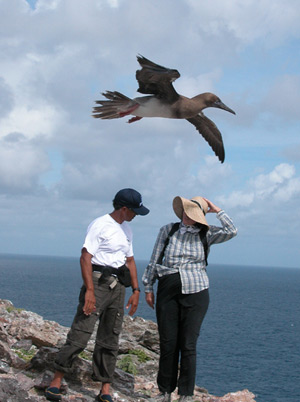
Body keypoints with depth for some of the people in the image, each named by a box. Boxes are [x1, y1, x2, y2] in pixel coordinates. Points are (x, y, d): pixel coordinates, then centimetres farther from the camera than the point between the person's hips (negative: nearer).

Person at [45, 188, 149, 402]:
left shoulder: (127, 230, 17)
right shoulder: (100, 225, -9)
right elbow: (85, 257, -14)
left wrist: (136, 290, 17)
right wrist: (90, 290, -21)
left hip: (118, 287, 8)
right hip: (98, 282, -7)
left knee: (110, 339, 7)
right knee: (81, 333, -12)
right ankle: (57, 380, -4)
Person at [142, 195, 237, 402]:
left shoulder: (206, 235, 4)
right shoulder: (167, 230, 7)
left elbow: (231, 231, -12)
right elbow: (154, 260, 12)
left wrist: (216, 210, -6)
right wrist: (148, 287, 11)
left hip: (195, 294, -1)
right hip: (168, 293, 1)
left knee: (188, 345, -1)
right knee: (167, 344, 4)